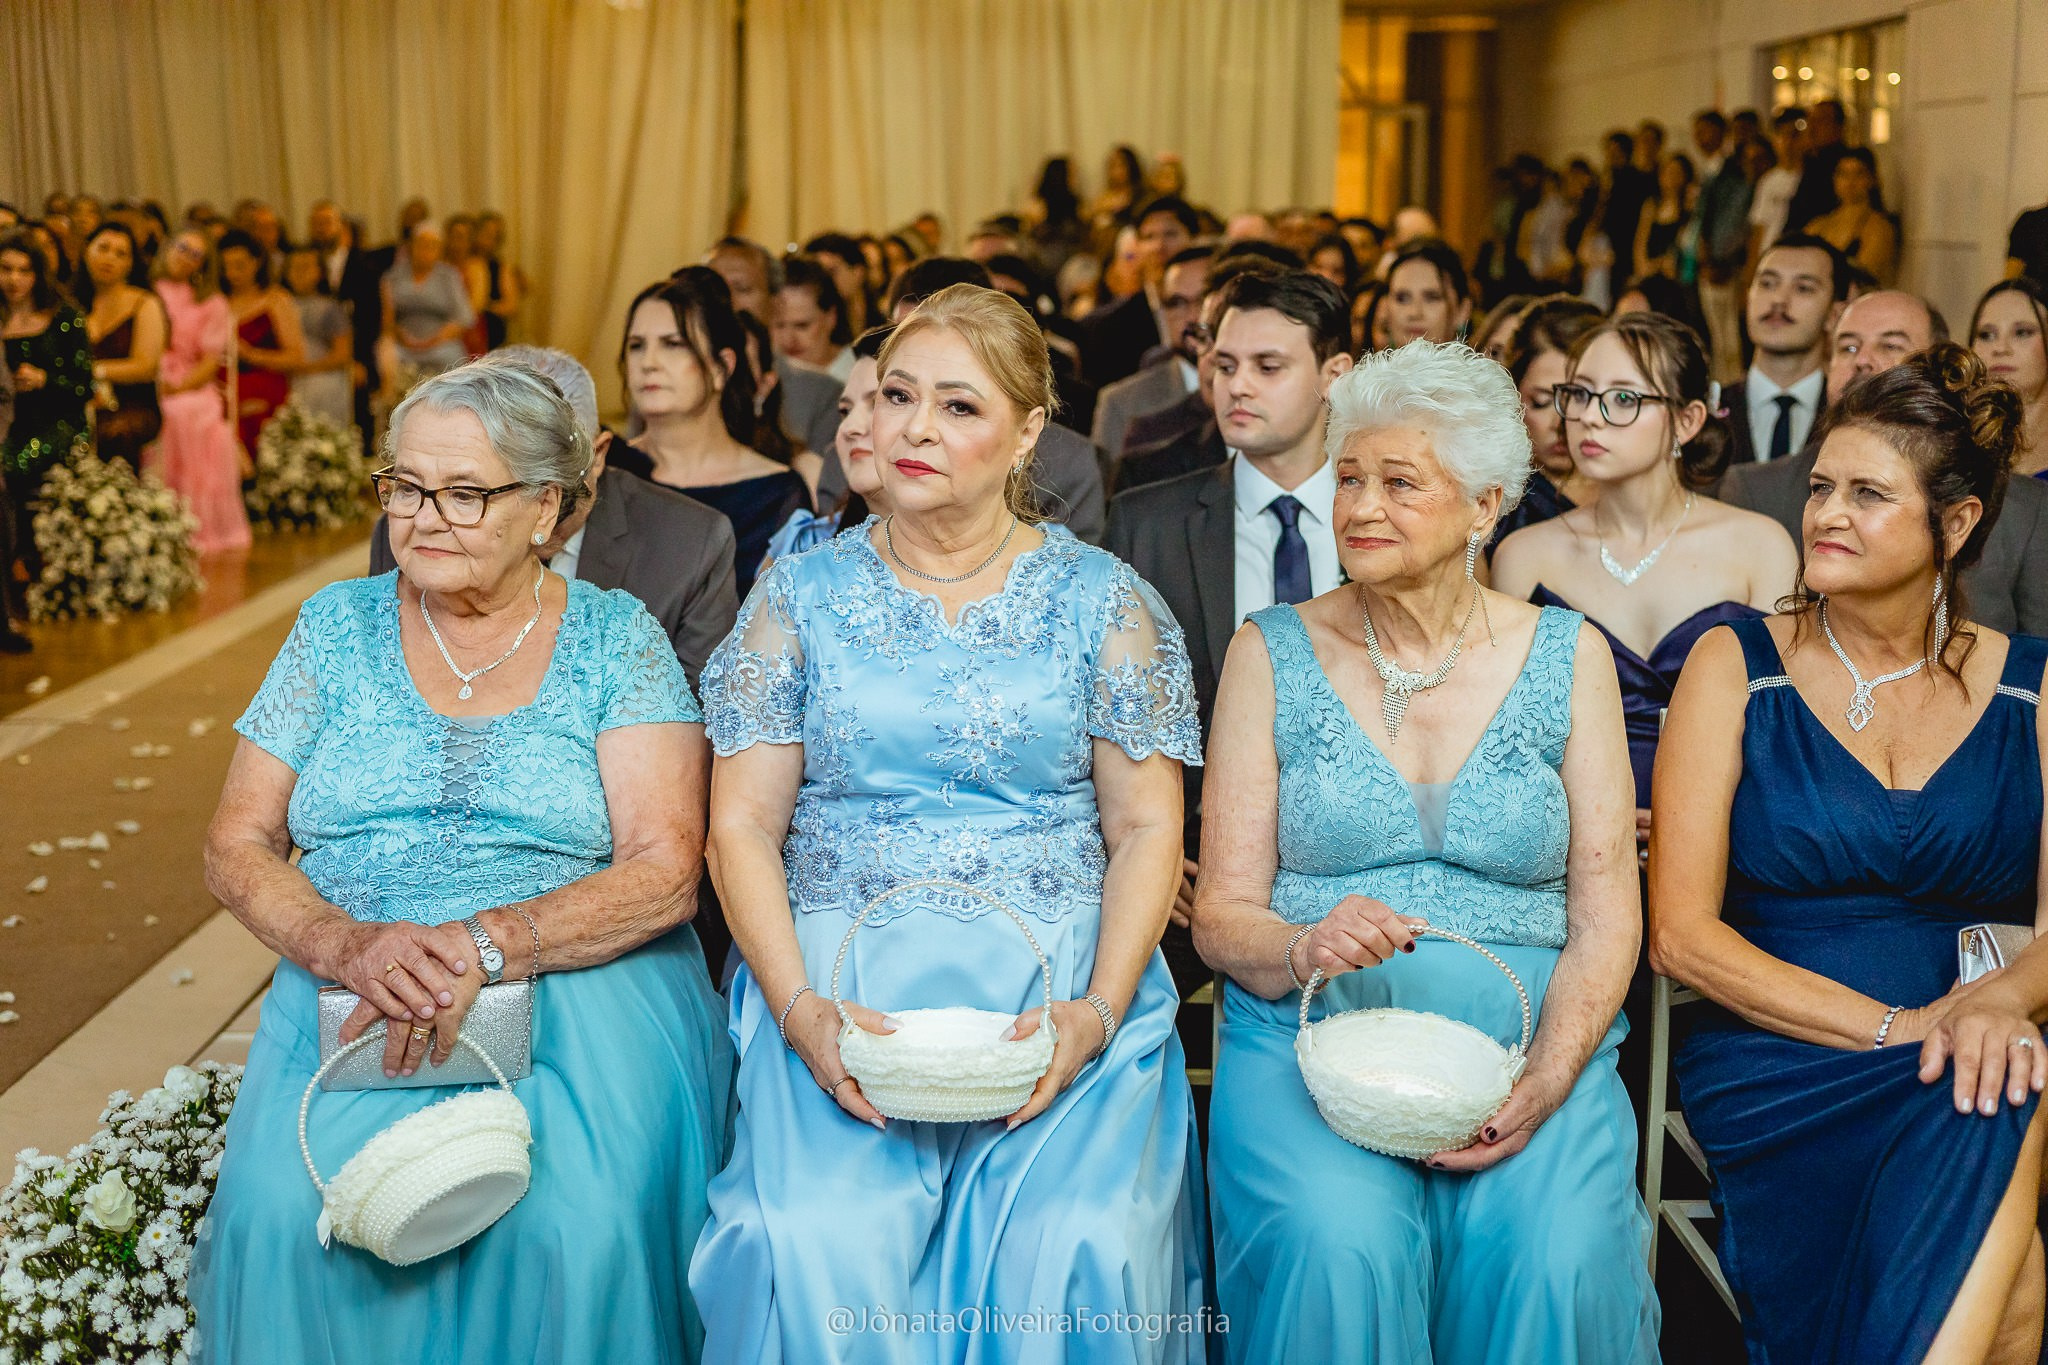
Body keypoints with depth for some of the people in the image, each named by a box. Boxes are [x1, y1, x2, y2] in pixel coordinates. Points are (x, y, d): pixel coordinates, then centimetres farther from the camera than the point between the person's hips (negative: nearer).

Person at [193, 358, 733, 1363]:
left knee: (579, 1223, -29)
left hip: (573, 979, -2)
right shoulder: (340, 625, 12)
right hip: (350, 987, 2)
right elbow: (238, 846, 8)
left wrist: (484, 944, -21)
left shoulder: (614, 637, 4)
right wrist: (346, 943, -13)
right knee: (285, 1211, -27)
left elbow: (665, 872, -6)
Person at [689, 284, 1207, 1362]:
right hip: (837, 979, 1)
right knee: (816, 1242, -27)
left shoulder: (1104, 602, 8)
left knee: (1080, 1247, -26)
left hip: (1055, 981, 0)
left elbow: (1147, 831, 5)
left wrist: (1095, 1011, -12)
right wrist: (801, 1009, -11)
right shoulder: (800, 595, 10)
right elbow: (741, 827, 5)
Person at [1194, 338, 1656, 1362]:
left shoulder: (1568, 657, 8)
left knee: (1558, 1258, -27)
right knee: (1337, 1248, -29)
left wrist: (1544, 1085, -13)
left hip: (1527, 1044, 1)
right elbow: (1221, 913, 3)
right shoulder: (1274, 653, 6)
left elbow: (1607, 920, 3)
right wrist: (1306, 949, -20)